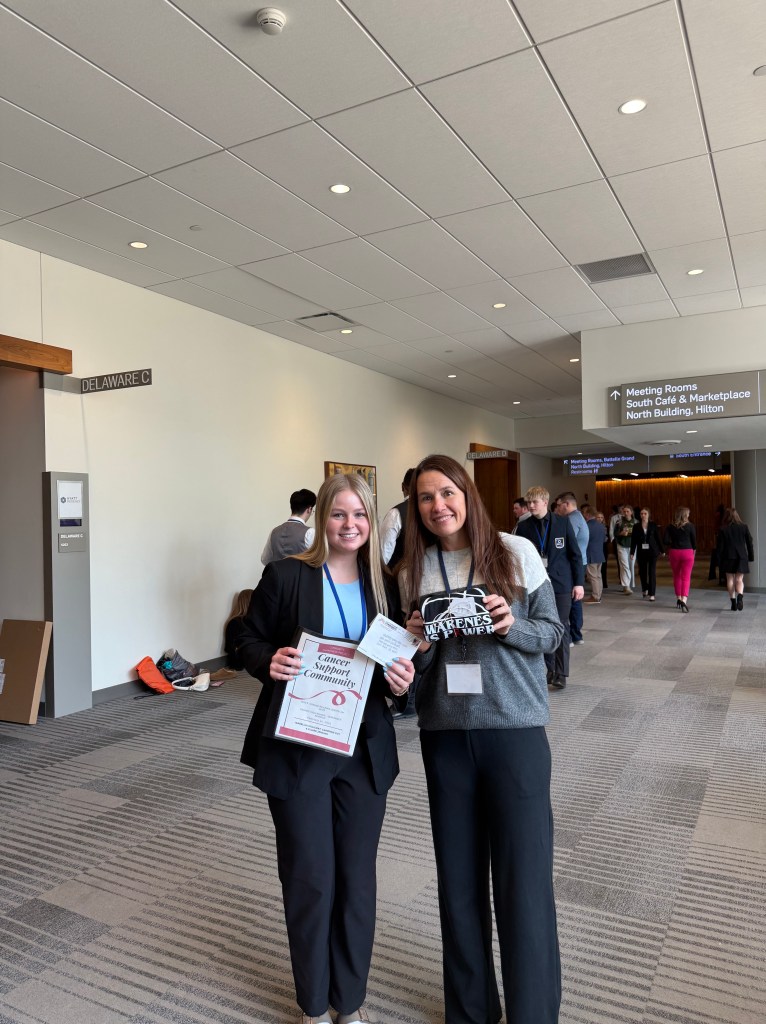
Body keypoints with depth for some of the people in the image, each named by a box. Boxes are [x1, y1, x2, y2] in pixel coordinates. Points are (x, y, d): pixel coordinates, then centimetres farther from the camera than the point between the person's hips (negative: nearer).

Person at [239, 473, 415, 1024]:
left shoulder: (383, 584, 1)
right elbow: (250, 642, -1)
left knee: (357, 876, 15)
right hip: (296, 749, -3)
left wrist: (403, 681, -13)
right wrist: (269, 662, -22)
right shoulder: (286, 575, -8)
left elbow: (397, 659, 8)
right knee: (309, 879, 11)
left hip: (365, 750, 3)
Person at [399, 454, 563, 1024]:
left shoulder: (516, 553, -4)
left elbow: (554, 633, 1)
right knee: (459, 876, 13)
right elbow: (415, 665, 11)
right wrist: (418, 644, -11)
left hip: (515, 730, -2)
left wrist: (512, 625, -19)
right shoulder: (414, 570, 4)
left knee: (523, 877, 3)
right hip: (445, 735, 3)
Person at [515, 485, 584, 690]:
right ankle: (550, 668, 19)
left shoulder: (563, 523, -2)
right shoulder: (523, 527, 1)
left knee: (561, 627, 1)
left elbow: (575, 554, 1)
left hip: (561, 583, -1)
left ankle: (561, 673, 6)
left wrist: (579, 583, -4)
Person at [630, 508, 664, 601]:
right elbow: (633, 540, 2)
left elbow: (658, 538, 3)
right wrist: (632, 552, -3)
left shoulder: (653, 525, 0)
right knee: (642, 571, 9)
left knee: (652, 572, -5)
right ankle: (645, 589, 33)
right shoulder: (636, 527, 3)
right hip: (641, 552, 2)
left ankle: (652, 594, -3)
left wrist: (662, 550, 3)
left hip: (652, 551, -2)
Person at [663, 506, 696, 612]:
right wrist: (694, 553, 12)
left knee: (676, 576, 18)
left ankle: (678, 599, 26)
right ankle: (684, 600, -18)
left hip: (674, 552, 2)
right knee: (686, 578, -3)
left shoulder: (670, 526, -2)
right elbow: (694, 541, -1)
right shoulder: (690, 526, -5)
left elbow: (665, 541, -8)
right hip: (687, 552, -2)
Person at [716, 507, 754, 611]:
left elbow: (719, 546, -3)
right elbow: (749, 542, 5)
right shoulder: (744, 527, 0)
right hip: (741, 557, 1)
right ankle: (740, 596, -24)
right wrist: (751, 556, 15)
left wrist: (719, 560, 4)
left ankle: (733, 602, 8)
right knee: (739, 579, 4)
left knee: (730, 579, 9)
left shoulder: (723, 530, -4)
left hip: (728, 557, -1)